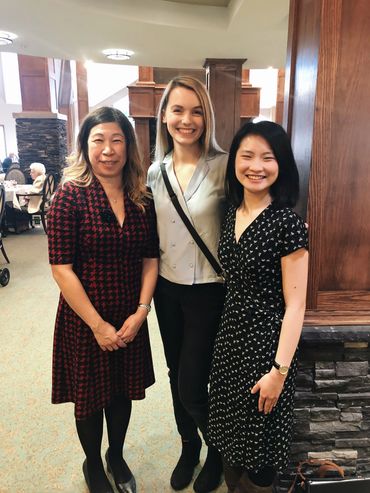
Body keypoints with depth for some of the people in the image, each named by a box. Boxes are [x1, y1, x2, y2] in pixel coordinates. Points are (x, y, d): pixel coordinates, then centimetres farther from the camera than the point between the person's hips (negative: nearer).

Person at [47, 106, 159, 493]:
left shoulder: (141, 199, -1)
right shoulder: (71, 195, -14)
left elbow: (150, 259, 2)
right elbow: (61, 268, -16)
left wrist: (140, 312, -8)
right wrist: (98, 325, -15)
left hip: (130, 320, 4)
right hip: (84, 321, -3)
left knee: (122, 392, 20)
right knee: (90, 397, 16)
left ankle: (116, 456, 48)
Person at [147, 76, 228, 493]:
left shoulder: (223, 166, -13)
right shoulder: (155, 171, 3)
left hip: (208, 291, -5)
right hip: (167, 288, 5)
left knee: (191, 387, 3)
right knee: (177, 376, 19)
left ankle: (217, 451, 36)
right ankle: (188, 446, 47)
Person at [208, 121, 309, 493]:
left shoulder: (287, 223, -17)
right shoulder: (231, 215, 2)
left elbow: (294, 306, -15)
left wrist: (279, 370, -16)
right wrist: (224, 335, 10)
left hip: (266, 344, -6)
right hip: (229, 340, 6)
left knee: (257, 446, 14)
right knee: (229, 434, 23)